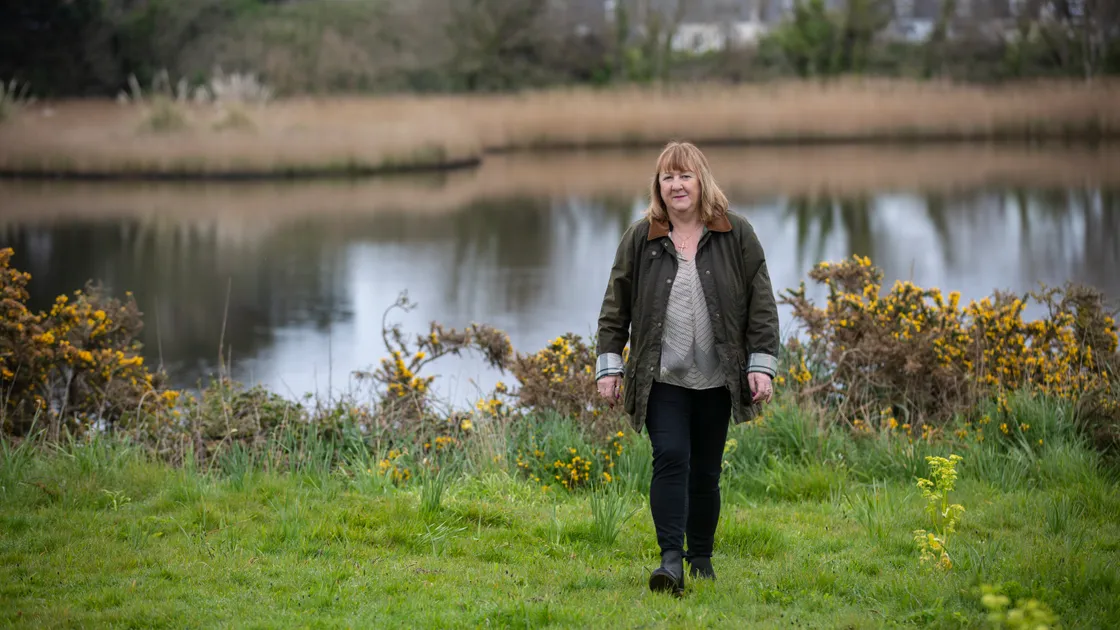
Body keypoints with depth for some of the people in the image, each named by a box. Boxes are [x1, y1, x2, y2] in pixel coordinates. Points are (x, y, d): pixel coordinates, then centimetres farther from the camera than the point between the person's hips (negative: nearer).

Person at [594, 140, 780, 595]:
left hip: (716, 380, 1)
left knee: (705, 471, 7)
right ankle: (671, 559, -18)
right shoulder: (639, 238, 3)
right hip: (662, 377, -1)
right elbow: (615, 306, 7)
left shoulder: (737, 236, 2)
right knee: (670, 458, -16)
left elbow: (761, 304, 2)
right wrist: (608, 365, 2)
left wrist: (762, 365, -4)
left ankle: (701, 558, 22)